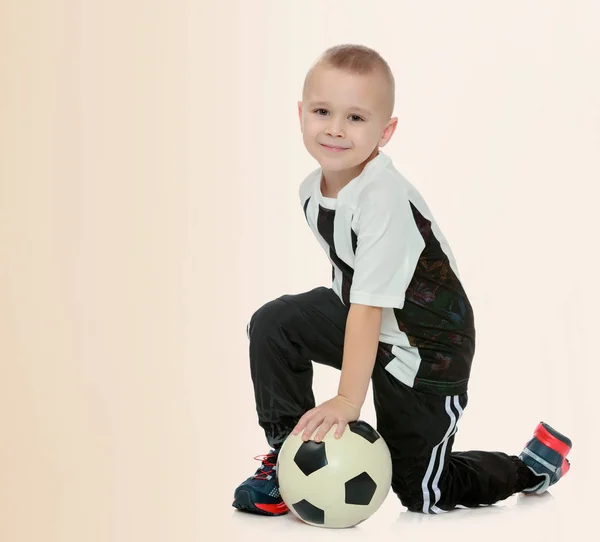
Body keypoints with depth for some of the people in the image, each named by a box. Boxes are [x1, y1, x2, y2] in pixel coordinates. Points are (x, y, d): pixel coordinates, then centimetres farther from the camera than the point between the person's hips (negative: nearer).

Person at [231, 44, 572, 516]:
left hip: (423, 348, -7)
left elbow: (370, 305, -33)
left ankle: (535, 465, 30)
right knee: (272, 324, -17)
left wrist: (348, 399, -32)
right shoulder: (313, 191, -6)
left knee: (421, 493, 5)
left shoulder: (384, 199, -32)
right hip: (361, 318, 7)